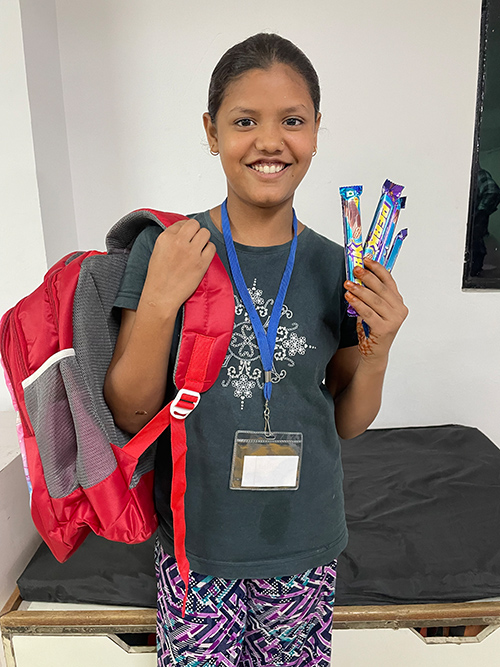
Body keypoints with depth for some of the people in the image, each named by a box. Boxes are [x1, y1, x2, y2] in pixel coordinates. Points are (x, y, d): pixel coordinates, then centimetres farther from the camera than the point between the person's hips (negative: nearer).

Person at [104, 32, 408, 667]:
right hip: (196, 539, -1)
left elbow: (348, 422, 3)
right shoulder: (163, 246, -11)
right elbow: (128, 414, -10)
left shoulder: (335, 266, -6)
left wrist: (377, 350, -16)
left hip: (304, 541, 2)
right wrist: (159, 301, -23)